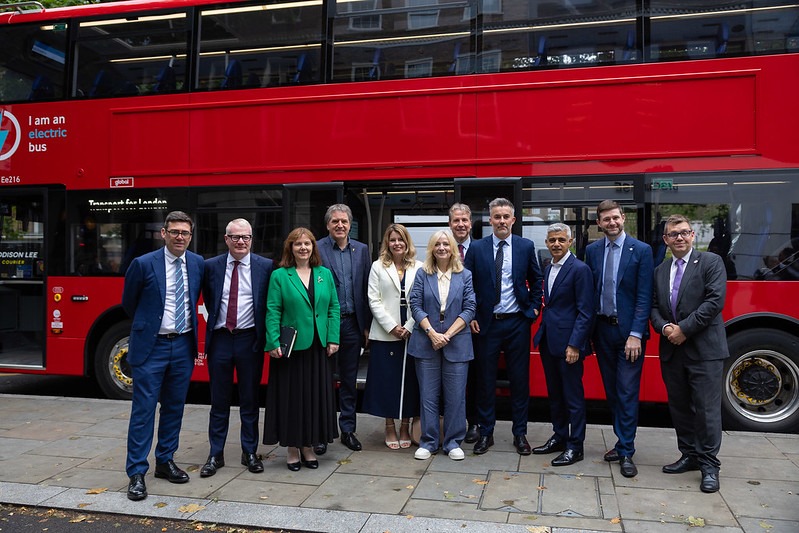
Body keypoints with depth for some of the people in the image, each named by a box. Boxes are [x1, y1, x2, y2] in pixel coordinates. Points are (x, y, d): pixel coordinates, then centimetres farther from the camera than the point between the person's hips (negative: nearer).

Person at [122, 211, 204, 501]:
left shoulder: (198, 263, 2)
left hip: (183, 346, 4)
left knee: (175, 407, 13)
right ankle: (136, 473, 8)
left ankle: (165, 461, 28)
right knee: (143, 409, -1)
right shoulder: (143, 264, -9)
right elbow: (128, 303, 5)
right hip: (151, 346, -4)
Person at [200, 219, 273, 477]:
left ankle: (250, 453, 23)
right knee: (219, 401, 10)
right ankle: (216, 455, 22)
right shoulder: (211, 266, 1)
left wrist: (264, 335, -2)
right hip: (219, 339, 1)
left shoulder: (266, 267, -3)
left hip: (250, 339, -1)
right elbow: (208, 301, 13)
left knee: (250, 400, 10)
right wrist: (218, 320, 6)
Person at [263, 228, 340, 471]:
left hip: (319, 348, 3)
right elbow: (272, 311, -6)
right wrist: (274, 343, -14)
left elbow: (333, 308, 7)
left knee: (316, 396, 9)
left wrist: (333, 339, -1)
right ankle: (292, 448, 19)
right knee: (291, 396, 4)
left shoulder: (325, 274, 8)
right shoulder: (279, 276, -2)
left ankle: (308, 446, 24)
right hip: (290, 348, -3)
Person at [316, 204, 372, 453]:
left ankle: (348, 429, 24)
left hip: (352, 323, 4)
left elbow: (366, 290, 7)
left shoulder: (361, 250, 8)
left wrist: (366, 325, 5)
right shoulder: (317, 249, -4)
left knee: (349, 380, 12)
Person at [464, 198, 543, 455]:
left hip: (517, 322, 1)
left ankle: (520, 433, 21)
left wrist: (534, 307, 4)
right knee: (485, 380, 7)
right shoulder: (477, 248, 1)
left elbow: (536, 280, 13)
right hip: (487, 323, 0)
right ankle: (486, 432, 20)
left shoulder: (526, 247, 2)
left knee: (520, 380, 7)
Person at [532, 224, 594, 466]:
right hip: (548, 341, 8)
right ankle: (559, 437, 30)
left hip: (568, 343, -8)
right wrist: (541, 332, 9)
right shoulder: (549, 269, 13)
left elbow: (585, 312, -15)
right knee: (554, 393, 16)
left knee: (573, 396, 2)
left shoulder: (580, 269, -12)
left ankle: (575, 446, 13)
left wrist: (574, 345, -18)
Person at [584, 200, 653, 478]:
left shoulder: (641, 250, -6)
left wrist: (636, 334, -15)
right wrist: (588, 330, 3)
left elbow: (644, 297, -9)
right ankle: (623, 442, 27)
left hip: (628, 331, -4)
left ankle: (626, 453, 8)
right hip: (602, 329, 4)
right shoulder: (592, 250, 6)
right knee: (612, 391, 13)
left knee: (627, 393, -1)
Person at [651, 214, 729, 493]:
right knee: (679, 407, 13)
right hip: (672, 351, 6)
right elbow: (654, 307, 13)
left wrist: (684, 329, -15)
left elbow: (715, 301, -13)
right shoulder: (660, 271, 14)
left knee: (706, 409, -2)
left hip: (704, 350, -5)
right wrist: (664, 327, -8)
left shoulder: (711, 262, -3)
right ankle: (690, 456, 27)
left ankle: (709, 465, 10)